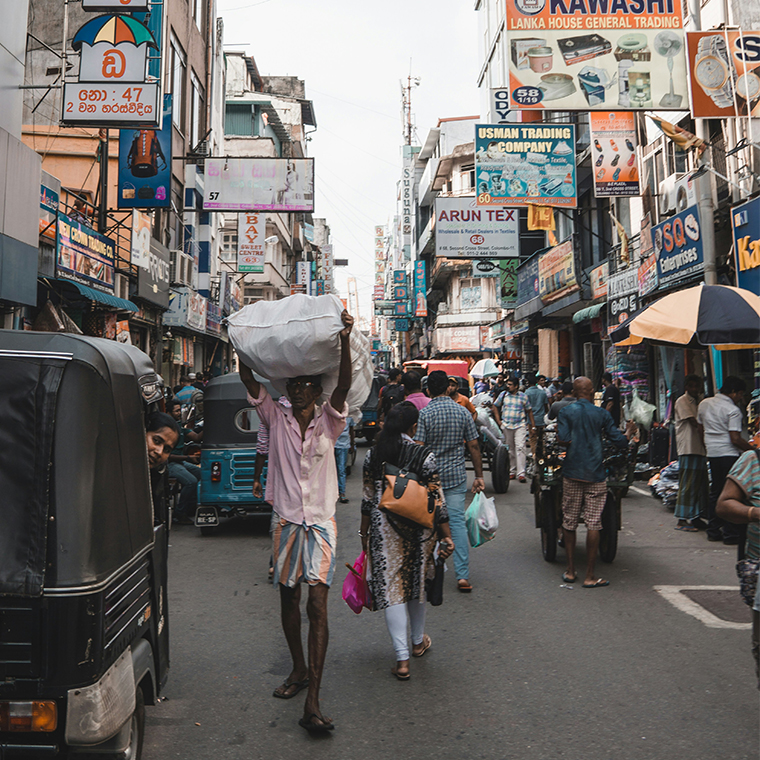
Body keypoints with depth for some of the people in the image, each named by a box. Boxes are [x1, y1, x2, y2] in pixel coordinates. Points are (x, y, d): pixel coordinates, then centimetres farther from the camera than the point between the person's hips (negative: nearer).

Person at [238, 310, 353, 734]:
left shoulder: (328, 422, -3)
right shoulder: (277, 420, 2)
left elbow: (344, 386, -20)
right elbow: (249, 381, -6)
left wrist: (345, 340, -33)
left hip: (321, 523, -3)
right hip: (287, 521, 3)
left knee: (318, 605, -9)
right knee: (289, 600, 15)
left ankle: (313, 701, -8)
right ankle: (299, 670, 36)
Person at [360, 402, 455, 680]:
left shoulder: (373, 455, -4)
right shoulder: (425, 455, -11)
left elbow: (369, 499, 2)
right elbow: (436, 499, -10)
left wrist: (364, 533, 14)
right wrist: (446, 536, -3)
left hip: (384, 528, 0)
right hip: (419, 528, 0)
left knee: (391, 585, 5)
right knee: (417, 581, 19)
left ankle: (402, 659, 3)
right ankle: (418, 641, 39)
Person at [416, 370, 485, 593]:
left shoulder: (424, 414, -9)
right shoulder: (462, 412, 1)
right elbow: (474, 446, 2)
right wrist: (479, 476, 9)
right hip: (456, 476, 2)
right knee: (457, 522, 2)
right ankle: (462, 575, -1)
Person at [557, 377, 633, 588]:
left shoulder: (565, 413, -1)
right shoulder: (602, 414, 1)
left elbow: (564, 440, -14)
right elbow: (620, 441, 1)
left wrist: (558, 432, 8)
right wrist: (629, 431, 21)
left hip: (572, 474, 1)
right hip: (595, 475, -1)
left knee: (569, 521, 10)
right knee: (593, 523, 1)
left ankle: (570, 571, 17)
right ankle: (590, 576, 4)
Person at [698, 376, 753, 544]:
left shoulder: (704, 403, 10)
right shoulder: (733, 410, -12)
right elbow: (735, 439, -17)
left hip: (712, 453, 7)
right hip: (728, 454, -7)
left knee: (715, 492, 14)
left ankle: (713, 531, 17)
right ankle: (730, 534, 1)